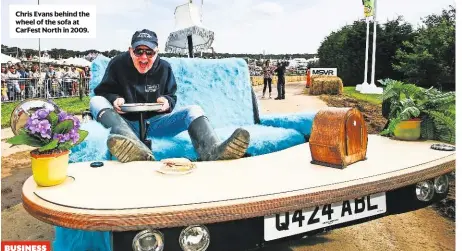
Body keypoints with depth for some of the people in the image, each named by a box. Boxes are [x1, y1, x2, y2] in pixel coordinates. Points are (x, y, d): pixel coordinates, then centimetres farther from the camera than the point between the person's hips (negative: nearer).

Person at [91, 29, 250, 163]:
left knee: (193, 110, -20)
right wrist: (114, 99, -20)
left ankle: (212, 151, -55)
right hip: (126, 122, -1)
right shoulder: (117, 64, -2)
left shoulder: (164, 68, 4)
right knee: (96, 101, -28)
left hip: (154, 122, 2)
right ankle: (133, 145, -61)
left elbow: (172, 97, 13)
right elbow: (103, 92, 4)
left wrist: (167, 102, -13)